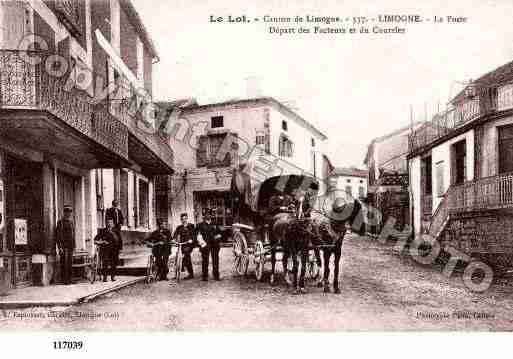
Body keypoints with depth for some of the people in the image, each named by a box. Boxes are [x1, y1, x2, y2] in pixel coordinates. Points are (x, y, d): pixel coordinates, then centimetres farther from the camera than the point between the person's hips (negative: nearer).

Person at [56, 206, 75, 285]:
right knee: (64, 262, -7)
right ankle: (64, 279, -2)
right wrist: (60, 247, -16)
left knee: (70, 262, 8)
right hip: (64, 245, -7)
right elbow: (58, 235, -11)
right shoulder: (60, 222, -8)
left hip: (70, 245, 7)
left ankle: (69, 279, 15)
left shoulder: (71, 222, 14)